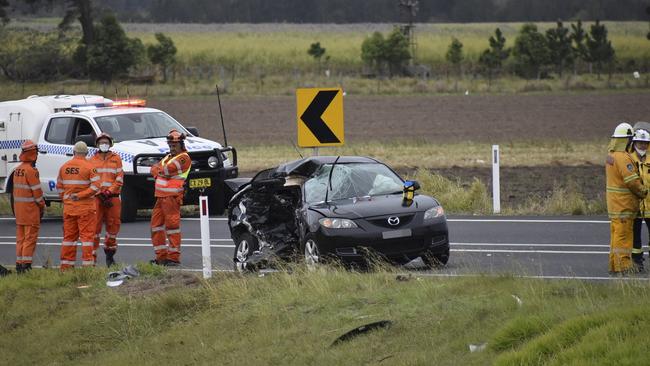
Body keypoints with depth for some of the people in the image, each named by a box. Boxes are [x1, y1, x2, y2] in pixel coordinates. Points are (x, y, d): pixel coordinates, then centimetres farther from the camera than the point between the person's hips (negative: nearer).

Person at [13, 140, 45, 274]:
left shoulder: (17, 170, 10)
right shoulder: (31, 170, -16)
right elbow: (37, 191, -15)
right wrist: (42, 206, -2)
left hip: (18, 207, 8)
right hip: (30, 208, -8)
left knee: (21, 237, 12)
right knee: (30, 237, -6)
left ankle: (19, 263, 13)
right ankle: (26, 265, -10)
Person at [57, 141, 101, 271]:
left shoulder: (64, 167, 7)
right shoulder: (89, 167, -8)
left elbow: (59, 187, 13)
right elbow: (95, 186, -15)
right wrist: (80, 195, -13)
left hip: (68, 207, 5)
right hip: (85, 207, -5)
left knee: (69, 235, 10)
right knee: (87, 235, -1)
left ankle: (66, 265, 12)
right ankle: (87, 264, -4)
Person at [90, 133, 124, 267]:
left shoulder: (116, 159, 8)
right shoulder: (93, 160, 9)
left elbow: (119, 179, 3)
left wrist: (109, 192, -10)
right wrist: (100, 194, -9)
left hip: (113, 197, 1)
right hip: (96, 197, -1)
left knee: (113, 225, 5)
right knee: (95, 226, -7)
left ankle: (110, 254, 21)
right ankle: (92, 255, -5)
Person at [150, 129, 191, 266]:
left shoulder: (184, 158, -8)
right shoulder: (168, 157, 22)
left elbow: (166, 170, -17)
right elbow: (154, 169, 11)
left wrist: (159, 170, 4)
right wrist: (160, 172, -9)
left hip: (172, 197, -9)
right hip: (161, 197, 9)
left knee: (172, 225, -9)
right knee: (156, 225, 10)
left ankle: (174, 257, -7)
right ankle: (161, 256, 15)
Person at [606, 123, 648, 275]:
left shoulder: (611, 155, 12)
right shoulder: (623, 157, -19)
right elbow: (632, 181, -22)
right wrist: (643, 192, -5)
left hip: (614, 202, 10)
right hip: (624, 204, -10)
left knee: (617, 235, 14)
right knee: (623, 235, -8)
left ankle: (614, 265, 18)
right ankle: (622, 266, -9)